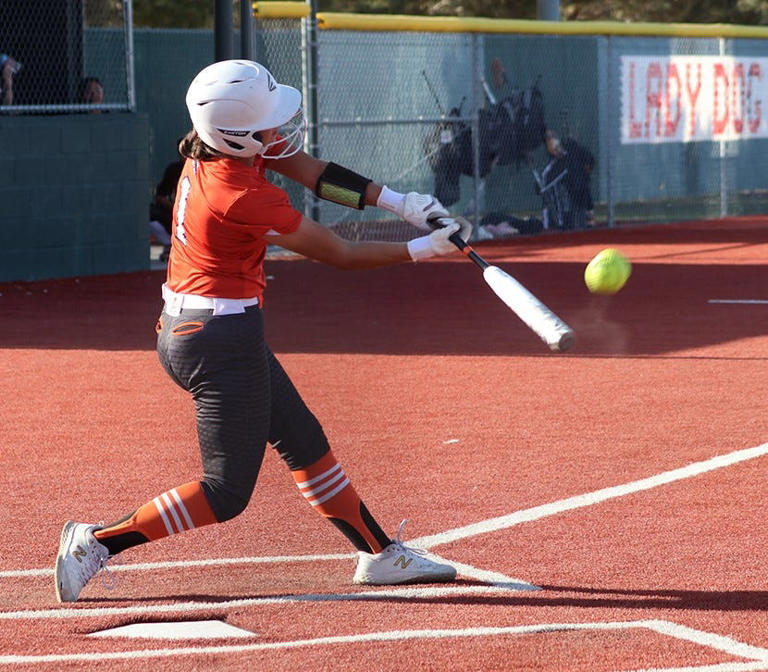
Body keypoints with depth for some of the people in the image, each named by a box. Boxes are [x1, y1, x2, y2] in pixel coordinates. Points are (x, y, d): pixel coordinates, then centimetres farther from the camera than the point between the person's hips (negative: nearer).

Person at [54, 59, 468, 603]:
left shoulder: (218, 147, -2)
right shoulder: (246, 199, -25)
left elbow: (311, 171, 5)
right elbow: (341, 255, -15)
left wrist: (399, 202, -3)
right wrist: (423, 250, -4)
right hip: (225, 339, -10)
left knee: (305, 443, 19)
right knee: (226, 493, -3)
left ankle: (381, 555, 29)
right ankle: (98, 542, -3)